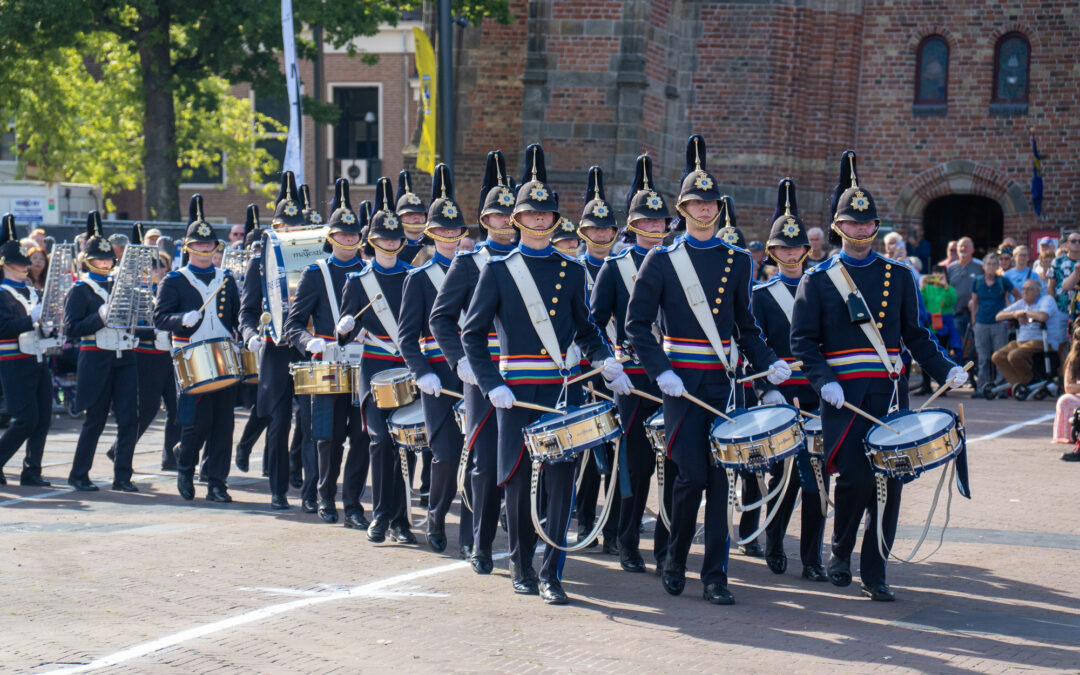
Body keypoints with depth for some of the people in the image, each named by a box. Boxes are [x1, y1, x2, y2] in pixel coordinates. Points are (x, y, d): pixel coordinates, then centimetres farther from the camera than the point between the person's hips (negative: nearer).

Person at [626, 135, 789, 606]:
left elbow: (745, 325, 17)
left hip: (723, 381, 3)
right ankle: (675, 562, 13)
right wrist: (661, 372, -12)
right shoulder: (662, 261, 1)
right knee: (693, 475, -7)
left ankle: (715, 576, 4)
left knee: (719, 477, 1)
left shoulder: (738, 261, 11)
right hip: (682, 383, -3)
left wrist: (768, 363, 1)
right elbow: (637, 324, 0)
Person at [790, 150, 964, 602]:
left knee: (889, 481, -2)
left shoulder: (898, 276, 13)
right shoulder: (818, 280, 6)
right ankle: (841, 554, 15)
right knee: (854, 477, -11)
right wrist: (823, 380, -14)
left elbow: (916, 335, 14)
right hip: (843, 394, -3)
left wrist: (946, 370, -1)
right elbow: (803, 340, 1)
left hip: (890, 393, 3)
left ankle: (874, 573, 6)